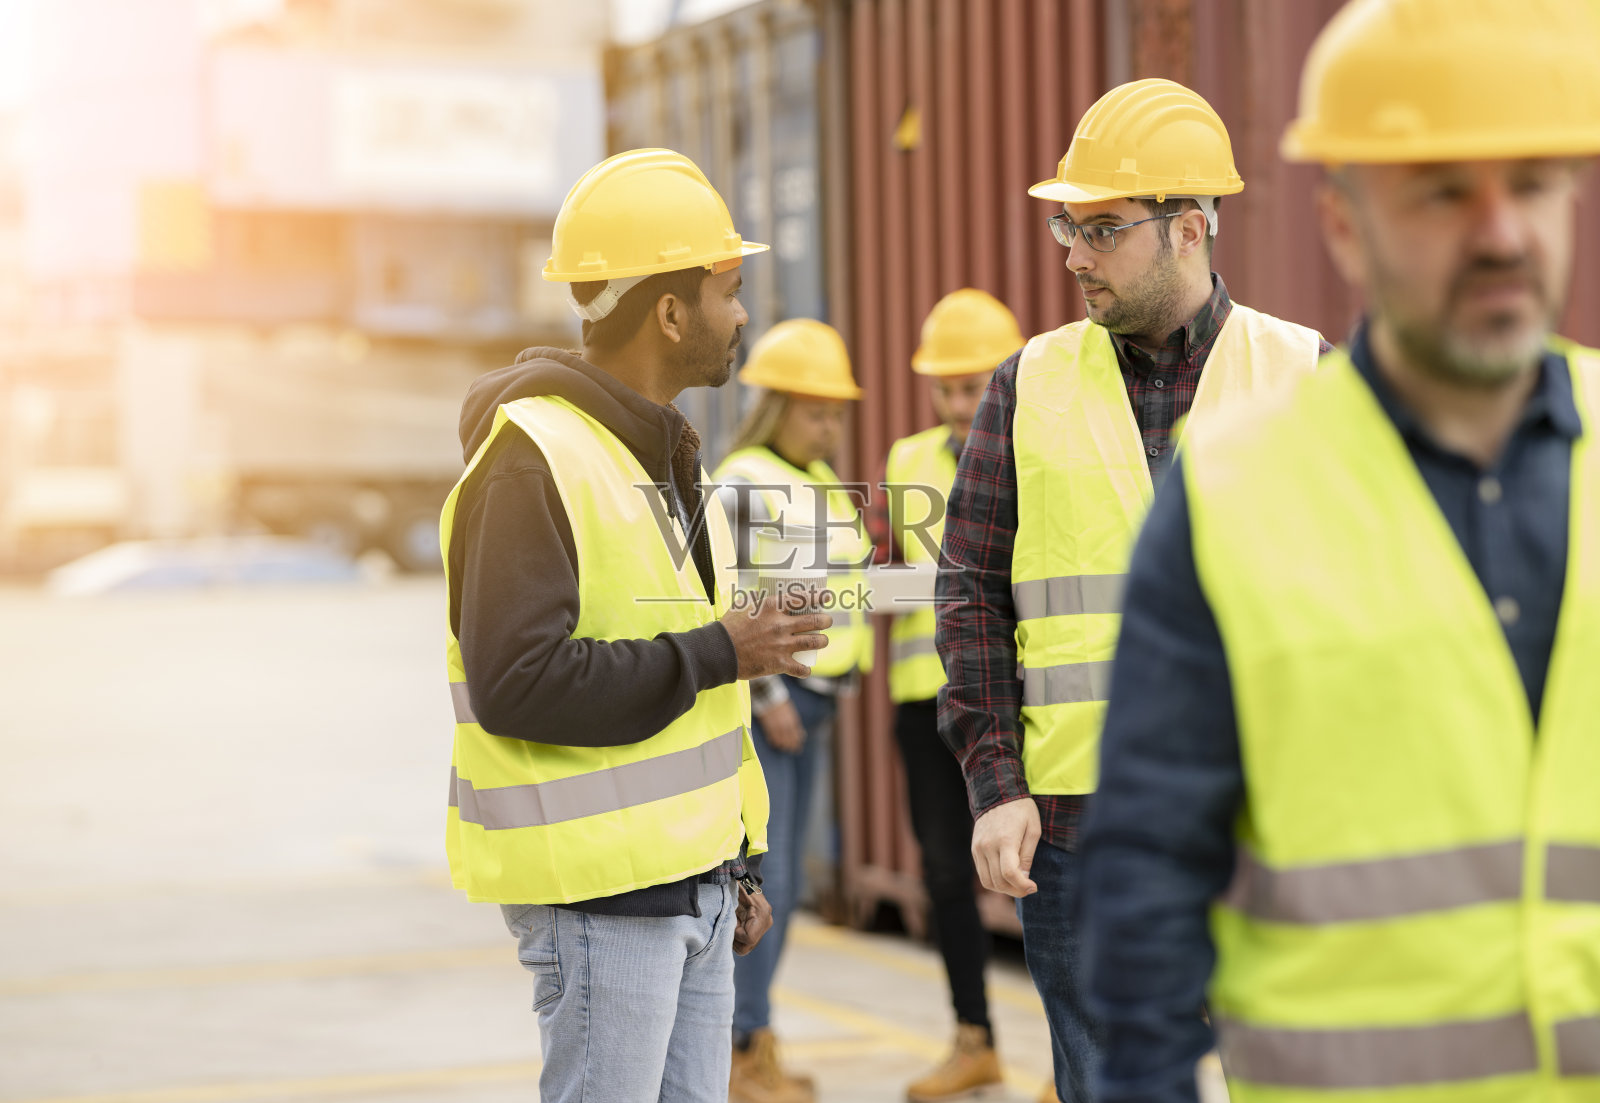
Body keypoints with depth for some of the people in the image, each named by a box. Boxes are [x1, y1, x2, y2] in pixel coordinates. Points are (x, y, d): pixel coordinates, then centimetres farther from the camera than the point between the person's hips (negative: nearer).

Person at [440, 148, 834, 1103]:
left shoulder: (664, 451, 16)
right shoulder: (534, 459, -15)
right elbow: (516, 683, -24)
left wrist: (736, 864, 20)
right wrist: (714, 653, -19)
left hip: (692, 881, 9)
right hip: (598, 890, -9)